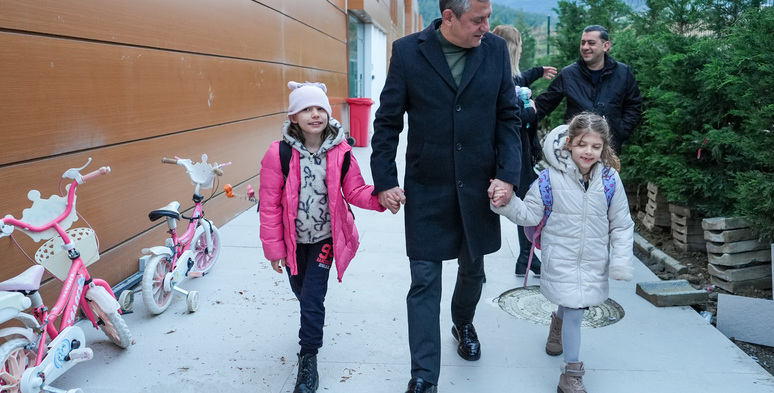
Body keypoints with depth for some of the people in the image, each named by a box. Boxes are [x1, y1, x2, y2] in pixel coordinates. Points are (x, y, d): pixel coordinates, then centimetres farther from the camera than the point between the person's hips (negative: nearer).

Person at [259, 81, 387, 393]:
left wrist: (379, 197, -27)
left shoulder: (340, 152, -13)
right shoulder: (279, 153, -17)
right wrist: (274, 247, -8)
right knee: (301, 291, 20)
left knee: (312, 297, -5)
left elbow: (354, 191, -6)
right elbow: (270, 204, -11)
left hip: (325, 237, -1)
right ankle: (312, 326, 54)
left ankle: (308, 358, 15)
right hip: (294, 240, 1)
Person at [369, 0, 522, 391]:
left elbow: (509, 117, 3)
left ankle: (463, 324, 51)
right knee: (424, 281, 0)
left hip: (479, 185, 3)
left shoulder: (496, 49, -1)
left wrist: (507, 174, -7)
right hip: (426, 188, -2)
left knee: (473, 270, 20)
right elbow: (387, 122, -4)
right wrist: (384, 181, -8)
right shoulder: (407, 50, -7)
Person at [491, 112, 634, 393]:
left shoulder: (610, 180, -6)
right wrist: (507, 203, -22)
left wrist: (621, 261, -4)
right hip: (561, 261, -3)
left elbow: (621, 225, 1)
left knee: (575, 306, 17)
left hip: (595, 262, 3)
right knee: (574, 311, -5)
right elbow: (530, 214, -5)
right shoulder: (552, 178, -13)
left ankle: (558, 321, 56)